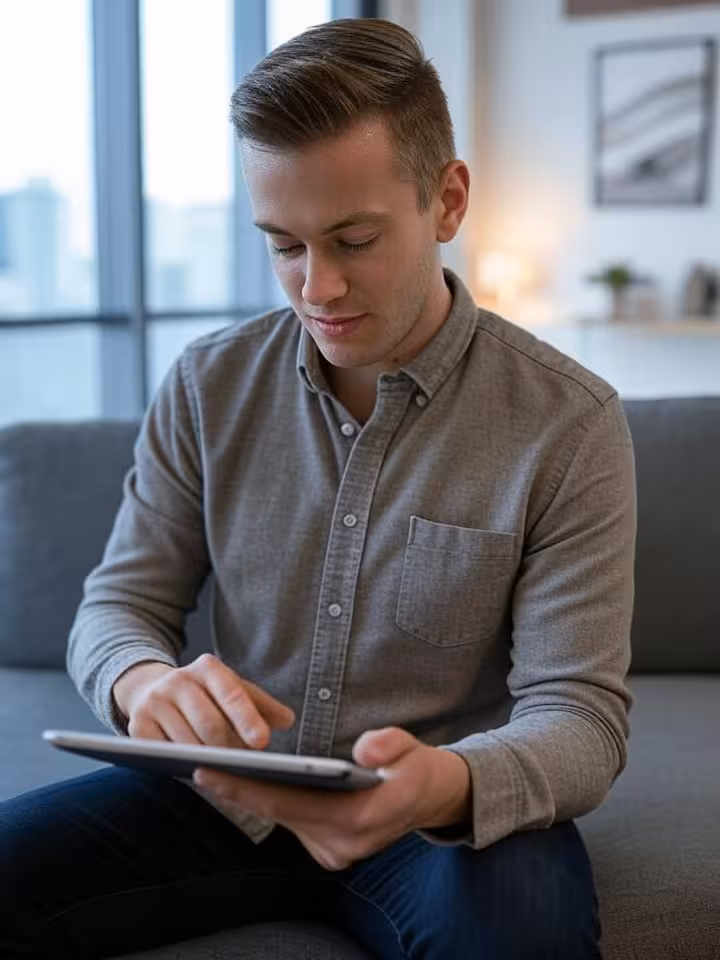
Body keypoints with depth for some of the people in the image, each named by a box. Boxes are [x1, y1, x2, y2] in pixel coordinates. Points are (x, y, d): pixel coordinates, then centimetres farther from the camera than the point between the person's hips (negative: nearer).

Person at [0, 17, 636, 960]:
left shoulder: (568, 423, -11)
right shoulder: (208, 386, -1)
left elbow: (581, 714, -13)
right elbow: (115, 606, 2)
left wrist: (449, 785, -37)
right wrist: (145, 680, -24)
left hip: (453, 812, -2)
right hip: (229, 796, 3)